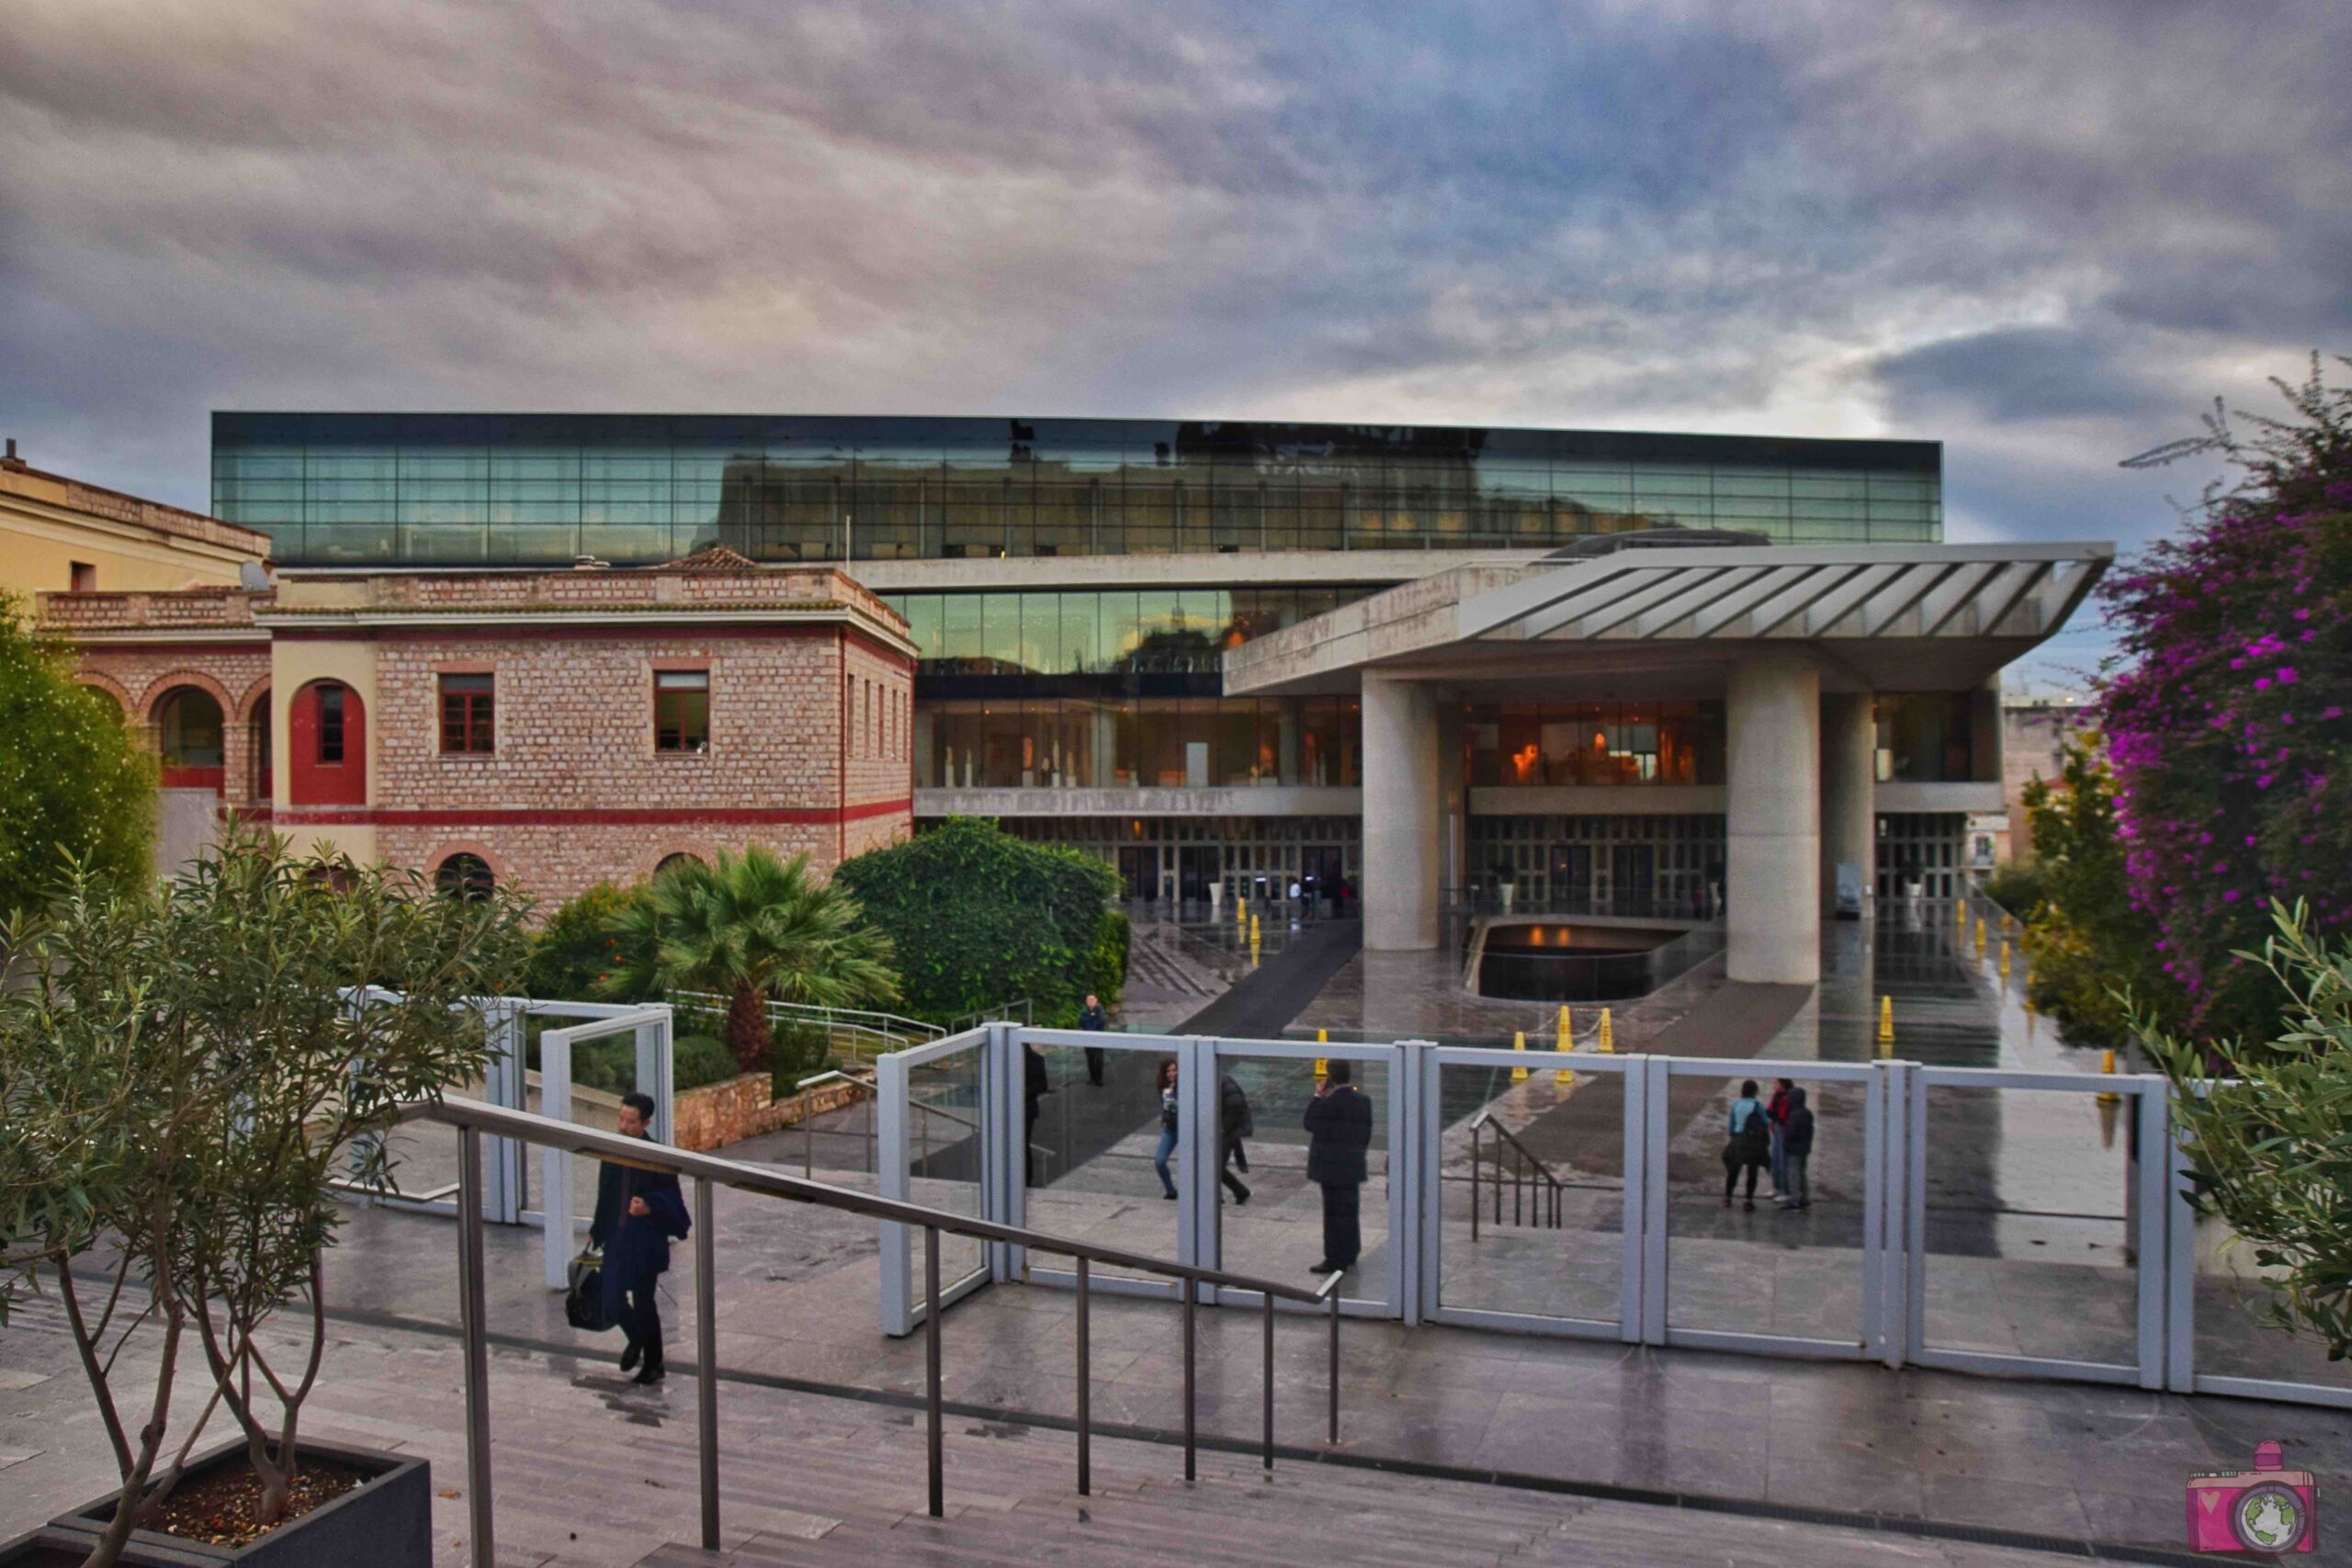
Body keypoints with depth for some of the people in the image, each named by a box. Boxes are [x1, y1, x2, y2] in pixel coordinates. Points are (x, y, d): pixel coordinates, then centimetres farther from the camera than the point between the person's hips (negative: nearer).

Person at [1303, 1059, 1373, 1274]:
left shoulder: (1330, 1102, -21)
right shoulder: (1362, 1100, 3)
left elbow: (1310, 1123, -10)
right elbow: (1366, 1133, 9)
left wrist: (1317, 1097, -5)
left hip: (1332, 1167, -8)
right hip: (1354, 1165, 8)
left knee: (1335, 1211, -2)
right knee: (1349, 1210, 18)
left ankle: (1335, 1260, 2)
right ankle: (1349, 1254, 28)